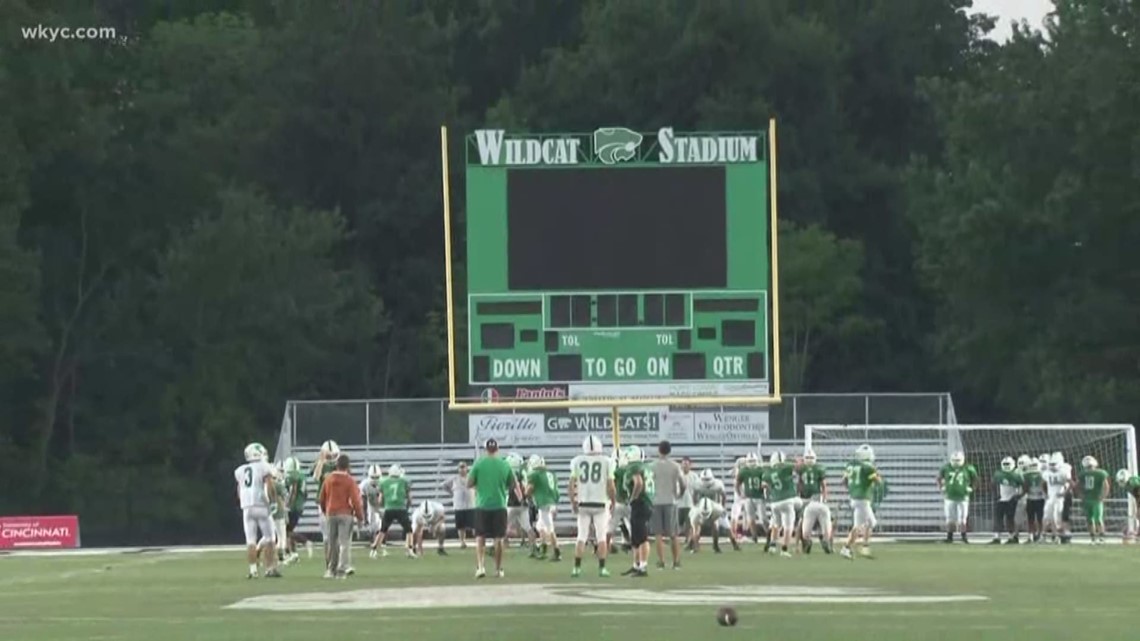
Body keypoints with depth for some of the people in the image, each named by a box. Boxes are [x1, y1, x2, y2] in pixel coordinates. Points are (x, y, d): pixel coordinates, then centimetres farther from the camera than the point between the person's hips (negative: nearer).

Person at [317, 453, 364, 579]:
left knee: (332, 544, 12)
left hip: (331, 514, 4)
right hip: (345, 514, -4)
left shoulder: (328, 479, 3)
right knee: (344, 543, -2)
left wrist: (325, 512, 26)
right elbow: (355, 500, -11)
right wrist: (360, 516, -2)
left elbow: (322, 498, 11)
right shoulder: (350, 481, -10)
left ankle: (330, 570, 16)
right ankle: (341, 570, -7)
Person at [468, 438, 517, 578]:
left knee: (480, 538, 6)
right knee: (498, 539, 8)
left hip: (482, 505, -1)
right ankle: (498, 569, 12)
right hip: (499, 506, 1)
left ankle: (480, 566, -10)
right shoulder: (505, 465, -1)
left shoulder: (479, 464, -5)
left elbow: (469, 484, -3)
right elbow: (513, 486, 6)